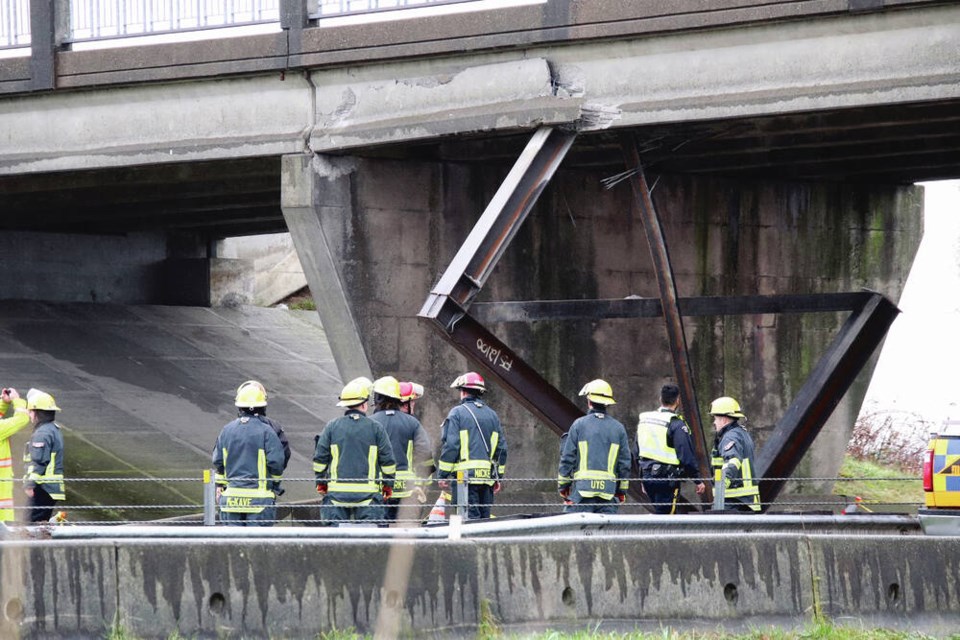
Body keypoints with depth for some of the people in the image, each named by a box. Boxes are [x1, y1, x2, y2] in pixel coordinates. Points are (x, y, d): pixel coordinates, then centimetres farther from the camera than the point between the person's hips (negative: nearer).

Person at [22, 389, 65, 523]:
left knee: (37, 521, -11)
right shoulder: (54, 429, 18)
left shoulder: (42, 433, -15)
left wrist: (30, 483, -20)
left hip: (43, 487, -10)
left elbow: (38, 461, -21)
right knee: (42, 521, 13)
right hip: (53, 487, 10)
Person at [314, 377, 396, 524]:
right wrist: (388, 485, 13)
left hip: (337, 491, 1)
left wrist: (321, 482, 16)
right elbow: (388, 460, 1)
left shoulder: (332, 427, 3)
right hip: (368, 493, -1)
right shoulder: (376, 428, -1)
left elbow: (320, 457, 5)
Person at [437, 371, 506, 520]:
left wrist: (442, 474, -4)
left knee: (470, 518, -10)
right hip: (487, 477, 6)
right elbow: (502, 448, 15)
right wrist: (498, 477, 21)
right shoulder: (492, 415, 15)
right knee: (484, 517, 10)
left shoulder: (457, 413, -3)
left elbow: (450, 446, -9)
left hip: (465, 475, -6)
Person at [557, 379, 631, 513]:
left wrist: (563, 487, 9)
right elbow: (625, 463, 9)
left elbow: (567, 458, 1)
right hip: (609, 491, 2)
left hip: (582, 489, -2)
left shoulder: (579, 425, 0)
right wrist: (622, 492, 17)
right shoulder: (618, 428, 8)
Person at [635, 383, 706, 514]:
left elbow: (636, 451, 17)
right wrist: (698, 480, -5)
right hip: (667, 479, -7)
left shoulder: (644, 419, 9)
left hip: (647, 475, 7)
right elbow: (687, 456, -15)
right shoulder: (676, 424, -14)